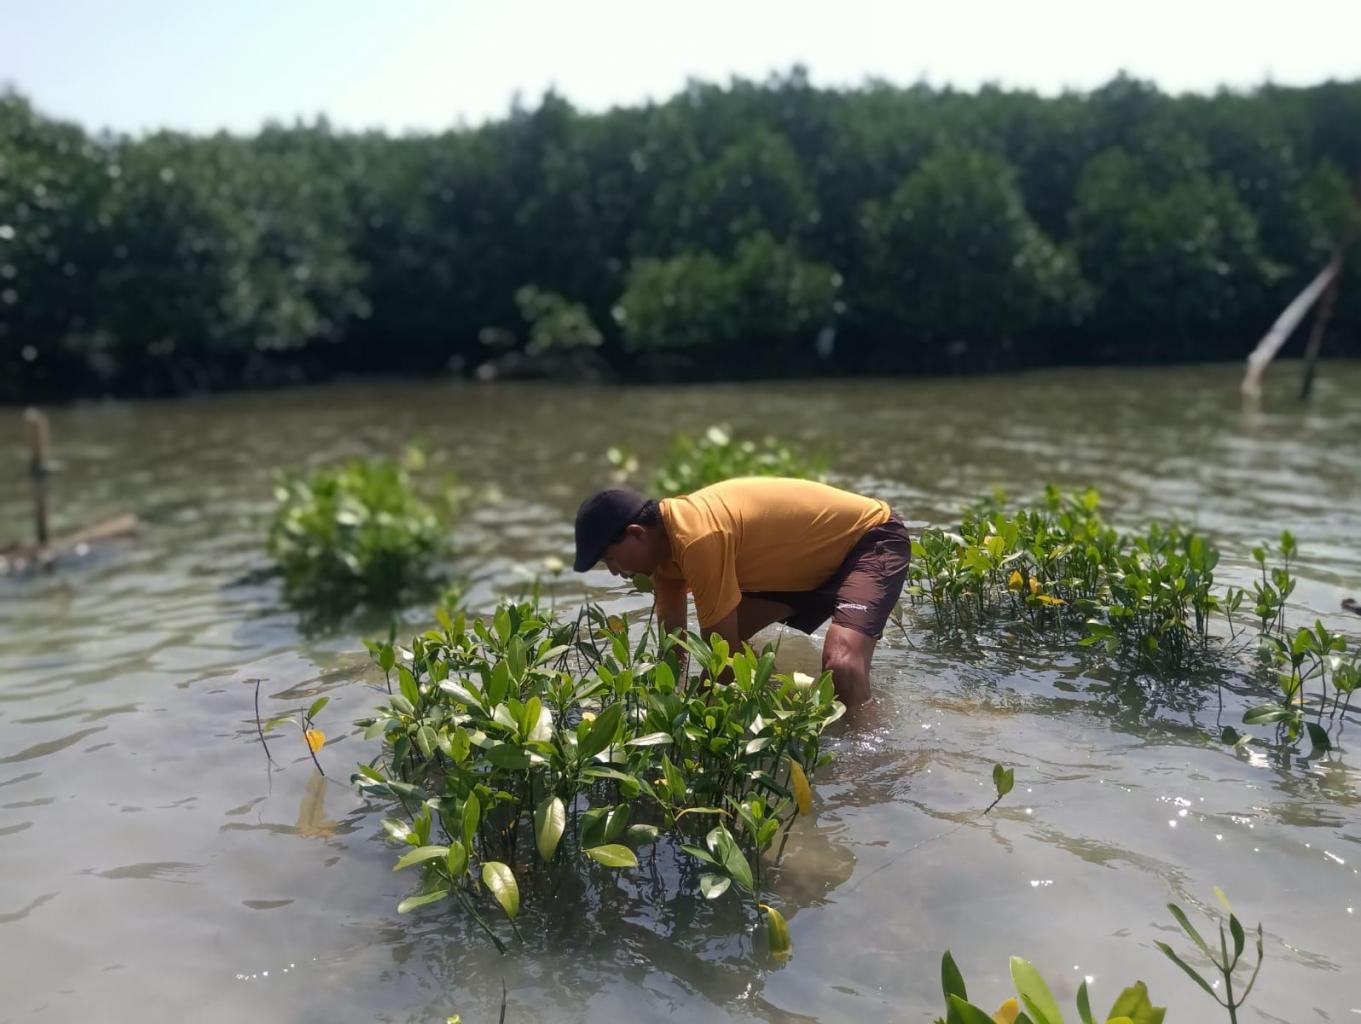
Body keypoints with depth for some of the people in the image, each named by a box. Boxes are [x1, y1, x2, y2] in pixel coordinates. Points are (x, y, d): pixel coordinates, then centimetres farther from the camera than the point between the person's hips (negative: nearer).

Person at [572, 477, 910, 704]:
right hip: (815, 557, 9)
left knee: (842, 662, -31)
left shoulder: (698, 538, -33)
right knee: (726, 640, 9)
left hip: (873, 538, -9)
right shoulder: (665, 541, -3)